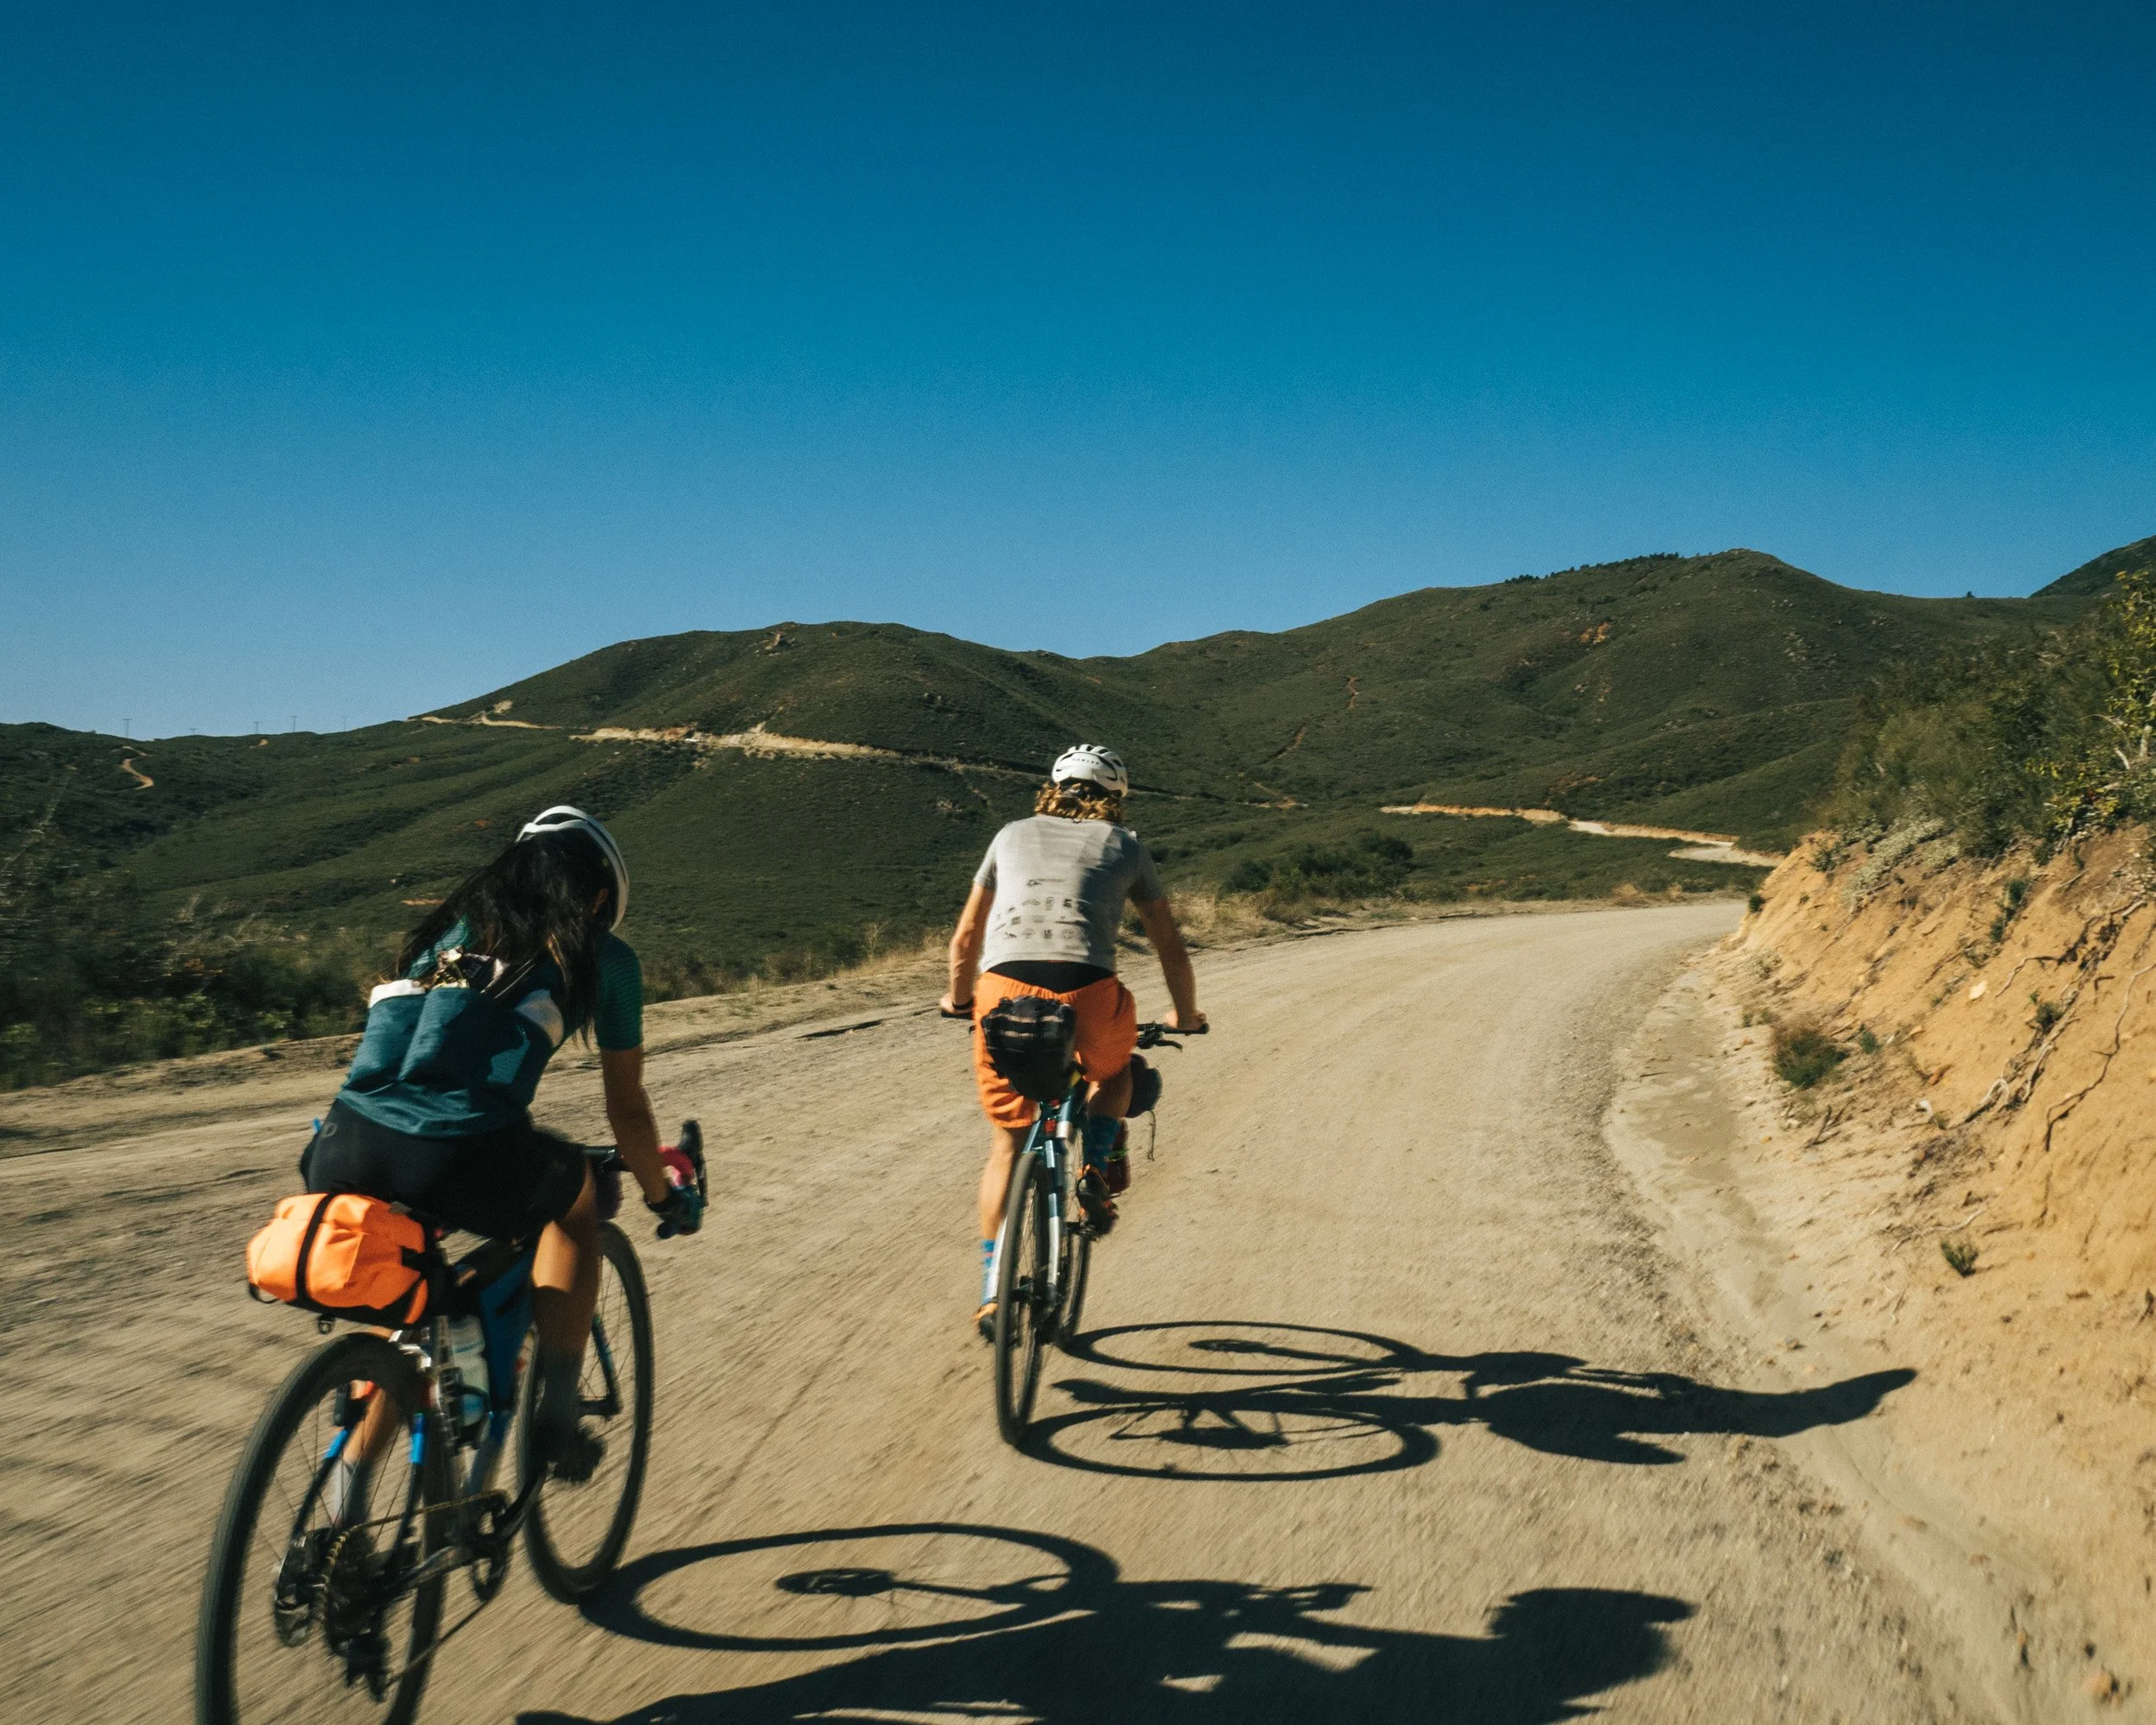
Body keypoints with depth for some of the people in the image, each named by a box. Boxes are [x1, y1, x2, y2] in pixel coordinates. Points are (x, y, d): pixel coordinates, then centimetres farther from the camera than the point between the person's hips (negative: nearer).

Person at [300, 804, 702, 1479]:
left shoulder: (451, 924, 30)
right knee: (574, 1196, 30)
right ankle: (557, 1418, 22)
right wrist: (665, 1194, 45)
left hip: (346, 1148, 5)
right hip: (462, 1158, -4)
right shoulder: (603, 955, 18)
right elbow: (627, 1109, 26)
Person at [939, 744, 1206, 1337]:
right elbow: (1170, 943, 27)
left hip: (1006, 986, 1)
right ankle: (1096, 1166, 9)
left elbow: (965, 940, 32)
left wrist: (959, 999, 50)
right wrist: (1186, 1015, 43)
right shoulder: (1125, 845, 23)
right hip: (1088, 990, -1)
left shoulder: (1014, 835, 27)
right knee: (1113, 1072, 34)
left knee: (1008, 1140, 18)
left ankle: (993, 1288, 13)